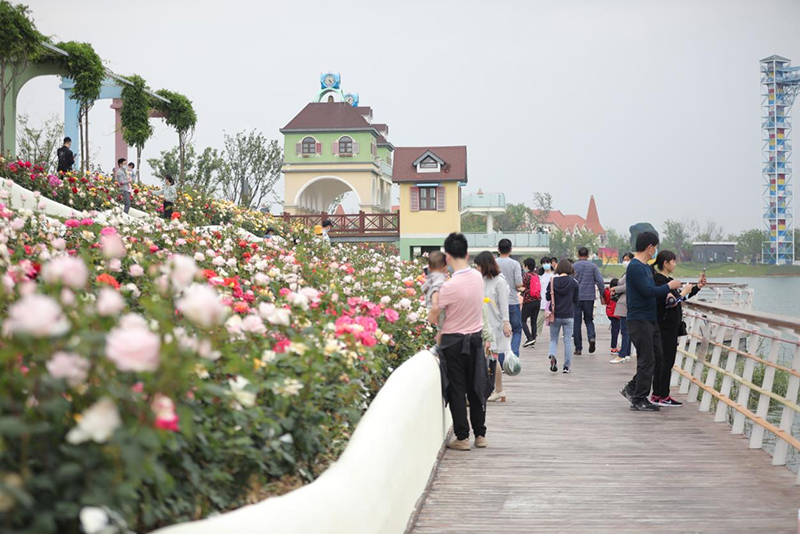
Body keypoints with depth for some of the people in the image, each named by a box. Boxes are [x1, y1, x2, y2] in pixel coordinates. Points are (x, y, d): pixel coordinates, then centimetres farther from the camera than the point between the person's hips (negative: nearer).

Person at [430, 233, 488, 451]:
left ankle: (462, 437, 6)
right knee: (476, 388, 14)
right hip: (476, 338, 5)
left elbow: (433, 316, -13)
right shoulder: (478, 277, -3)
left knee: (457, 390, 3)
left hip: (454, 342, -5)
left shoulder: (449, 286, -22)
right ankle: (480, 434, 20)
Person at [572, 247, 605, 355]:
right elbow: (600, 281, -3)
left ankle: (578, 348, 4)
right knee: (589, 319, 17)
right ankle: (591, 336, -12)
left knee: (577, 322, 5)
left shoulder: (573, 266, 0)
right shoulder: (593, 266, 2)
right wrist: (602, 295, 4)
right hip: (589, 297, 1)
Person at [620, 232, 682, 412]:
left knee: (657, 356, 12)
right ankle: (639, 400, 3)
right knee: (647, 360, -5)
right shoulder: (635, 267, -16)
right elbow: (648, 291, -23)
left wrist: (666, 294, 10)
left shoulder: (646, 267, 16)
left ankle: (632, 388, 20)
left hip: (651, 319, 10)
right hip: (639, 320, -10)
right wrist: (669, 286, -10)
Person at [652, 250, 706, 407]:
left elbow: (679, 298, 22)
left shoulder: (667, 280, 15)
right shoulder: (659, 280, -15)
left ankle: (656, 395, 17)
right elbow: (669, 302, -23)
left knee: (662, 360, 12)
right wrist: (683, 293, -11)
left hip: (671, 325, 10)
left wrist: (698, 286, 18)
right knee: (667, 360, -6)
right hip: (666, 326, -10)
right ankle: (663, 396, -1)